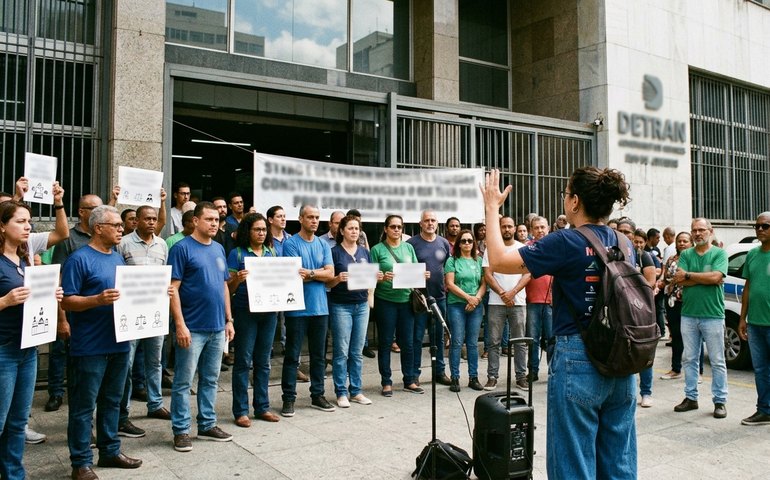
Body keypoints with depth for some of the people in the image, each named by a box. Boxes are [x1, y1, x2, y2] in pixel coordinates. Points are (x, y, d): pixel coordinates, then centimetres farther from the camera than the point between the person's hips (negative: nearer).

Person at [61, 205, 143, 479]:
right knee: (84, 405, 3)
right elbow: (66, 301, -15)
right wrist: (98, 300, -29)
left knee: (112, 402, 16)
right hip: (90, 346, -7)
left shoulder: (118, 258, 13)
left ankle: (110, 451, 28)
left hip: (119, 343, 7)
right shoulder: (80, 259, -11)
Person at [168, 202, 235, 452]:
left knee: (210, 380, 15)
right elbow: (173, 288, -13)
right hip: (192, 328, -6)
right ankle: (181, 430, 15)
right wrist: (180, 324, -18)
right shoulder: (182, 248, -8)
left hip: (217, 328, 7)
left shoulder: (219, 249, 12)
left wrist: (229, 320, 13)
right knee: (183, 381, 3)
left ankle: (208, 425, 26)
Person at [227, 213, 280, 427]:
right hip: (245, 311, -4)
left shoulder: (272, 252, 11)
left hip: (269, 311, 5)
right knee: (244, 361, 1)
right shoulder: (237, 253, -3)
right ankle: (240, 411, 10)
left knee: (263, 361, 12)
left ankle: (262, 407, 21)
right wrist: (237, 279, -25)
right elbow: (229, 288, -4)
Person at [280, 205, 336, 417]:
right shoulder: (291, 244, -5)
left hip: (320, 307, 5)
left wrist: (309, 273, -11)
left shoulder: (323, 245, 11)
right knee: (292, 356, 2)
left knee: (319, 355, 12)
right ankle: (288, 398, 11)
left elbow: (330, 273, 0)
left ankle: (317, 395, 23)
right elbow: (296, 275, -13)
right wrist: (319, 273, -5)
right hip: (297, 308, -5)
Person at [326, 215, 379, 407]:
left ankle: (356, 391, 18)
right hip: (340, 306, -4)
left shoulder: (364, 252, 11)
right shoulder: (334, 251, -4)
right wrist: (338, 279, -24)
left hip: (361, 305, 5)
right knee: (341, 351, -1)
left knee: (357, 352, 9)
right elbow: (327, 282, -5)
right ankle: (341, 393, 9)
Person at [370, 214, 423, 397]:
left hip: (406, 300, 4)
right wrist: (383, 278, -24)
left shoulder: (408, 247, 10)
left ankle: (409, 381, 21)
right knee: (385, 342, 4)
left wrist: (423, 275, -9)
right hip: (385, 301, -3)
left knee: (408, 342, 9)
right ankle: (386, 382, 14)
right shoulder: (377, 249, -2)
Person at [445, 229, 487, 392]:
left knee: (473, 343, 7)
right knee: (457, 342, -2)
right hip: (456, 305, -3)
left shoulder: (479, 261, 11)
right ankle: (454, 378, 5)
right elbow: (450, 284, -6)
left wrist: (477, 298, -8)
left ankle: (473, 377, 14)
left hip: (476, 306, 3)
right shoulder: (452, 260, 1)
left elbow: (484, 283, 8)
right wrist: (468, 297, -10)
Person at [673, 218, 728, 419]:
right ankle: (691, 397, 21)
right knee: (689, 359, 10)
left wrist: (688, 275, -10)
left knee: (717, 361, 4)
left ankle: (720, 401, 13)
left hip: (713, 315, -3)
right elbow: (680, 280, -6)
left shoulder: (719, 254, -1)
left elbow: (716, 277, -18)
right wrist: (705, 278, -13)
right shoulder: (685, 255, 7)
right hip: (688, 315, 4)